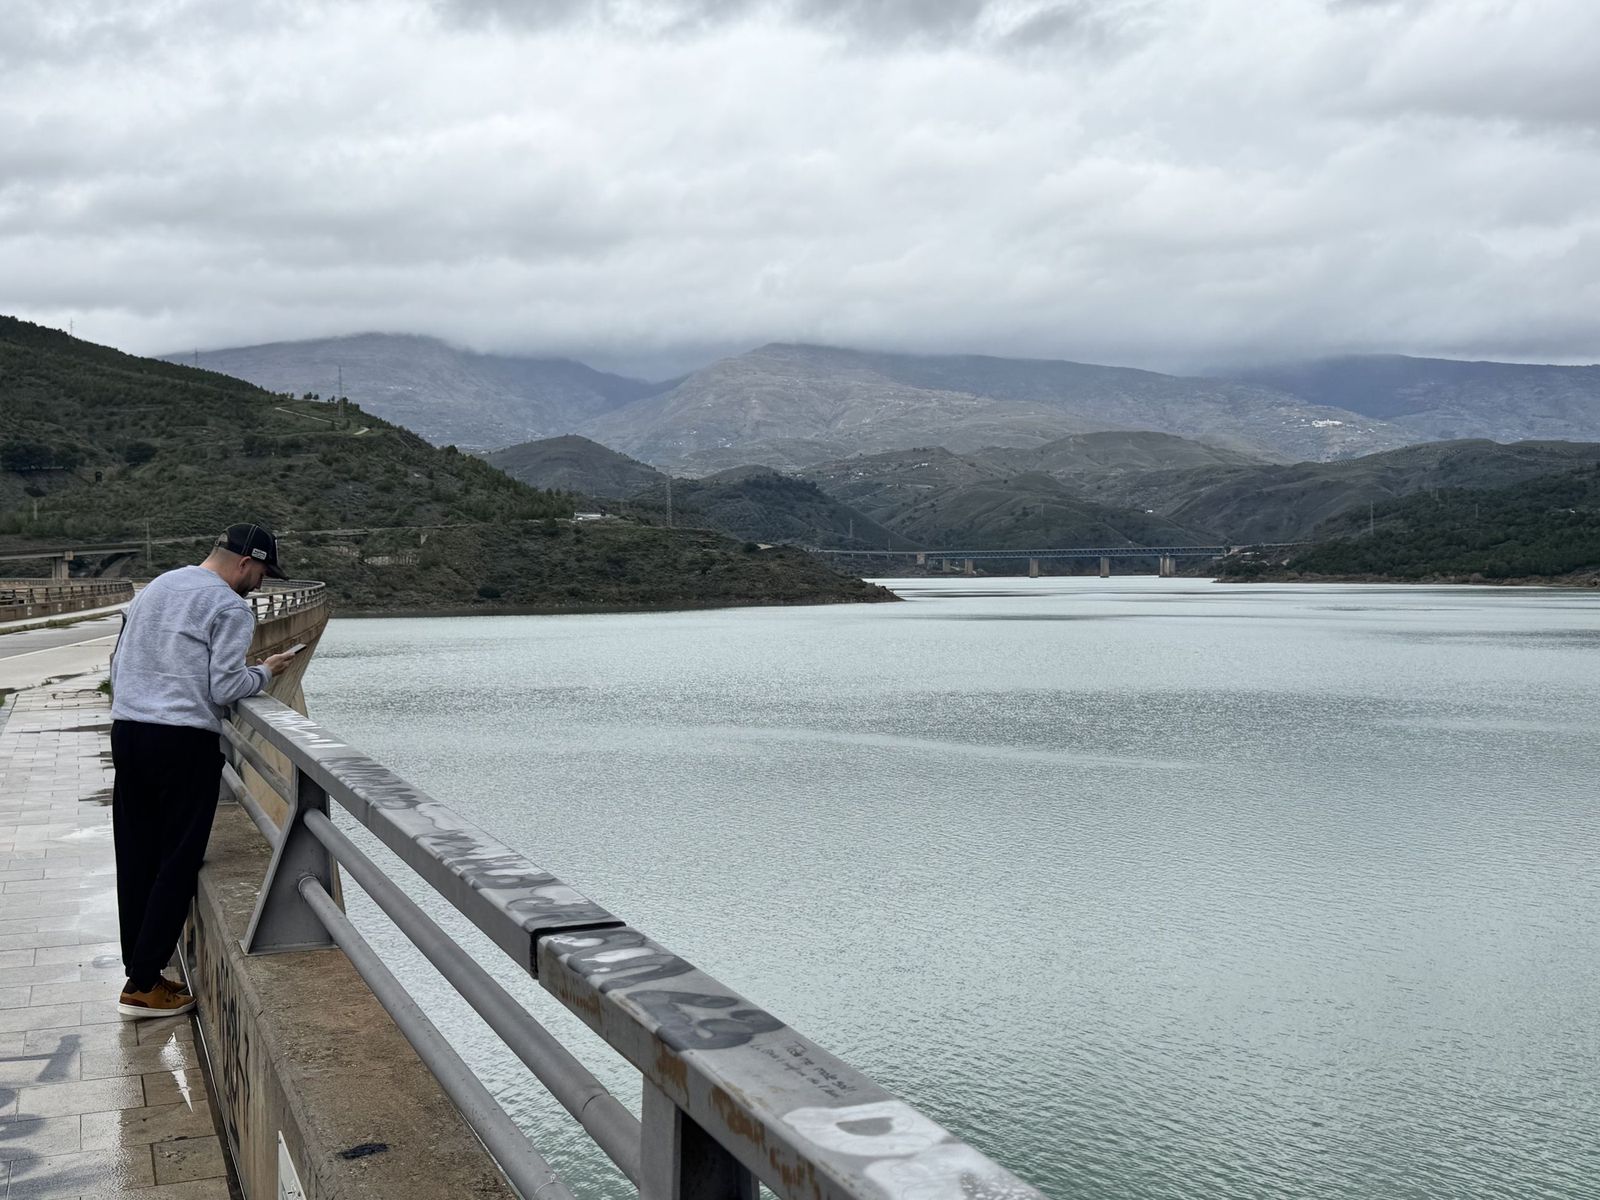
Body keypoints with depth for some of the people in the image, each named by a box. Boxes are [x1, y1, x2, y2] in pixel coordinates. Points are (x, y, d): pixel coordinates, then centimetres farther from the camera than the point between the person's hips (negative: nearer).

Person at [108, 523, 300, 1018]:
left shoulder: (155, 588, 17)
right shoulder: (230, 608, -7)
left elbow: (118, 664, 20)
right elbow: (225, 689, -12)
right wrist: (265, 672, 4)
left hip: (126, 731, 8)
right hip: (184, 741, -8)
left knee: (136, 860, 11)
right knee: (177, 863, 0)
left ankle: (139, 971, 17)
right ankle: (143, 985, 1)